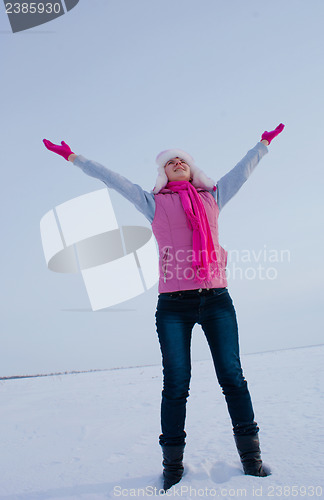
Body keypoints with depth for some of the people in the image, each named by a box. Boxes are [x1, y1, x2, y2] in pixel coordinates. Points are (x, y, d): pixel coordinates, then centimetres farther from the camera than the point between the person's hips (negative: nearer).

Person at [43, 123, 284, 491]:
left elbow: (244, 168, 27)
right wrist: (75, 158, 16)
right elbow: (113, 179, 13)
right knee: (176, 384, 2)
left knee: (233, 377, 4)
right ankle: (172, 465, 17)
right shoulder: (154, 204, 11)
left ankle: (251, 458, 18)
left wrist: (265, 142, 37)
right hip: (173, 305, -1)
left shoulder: (212, 197, 16)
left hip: (216, 299, 2)